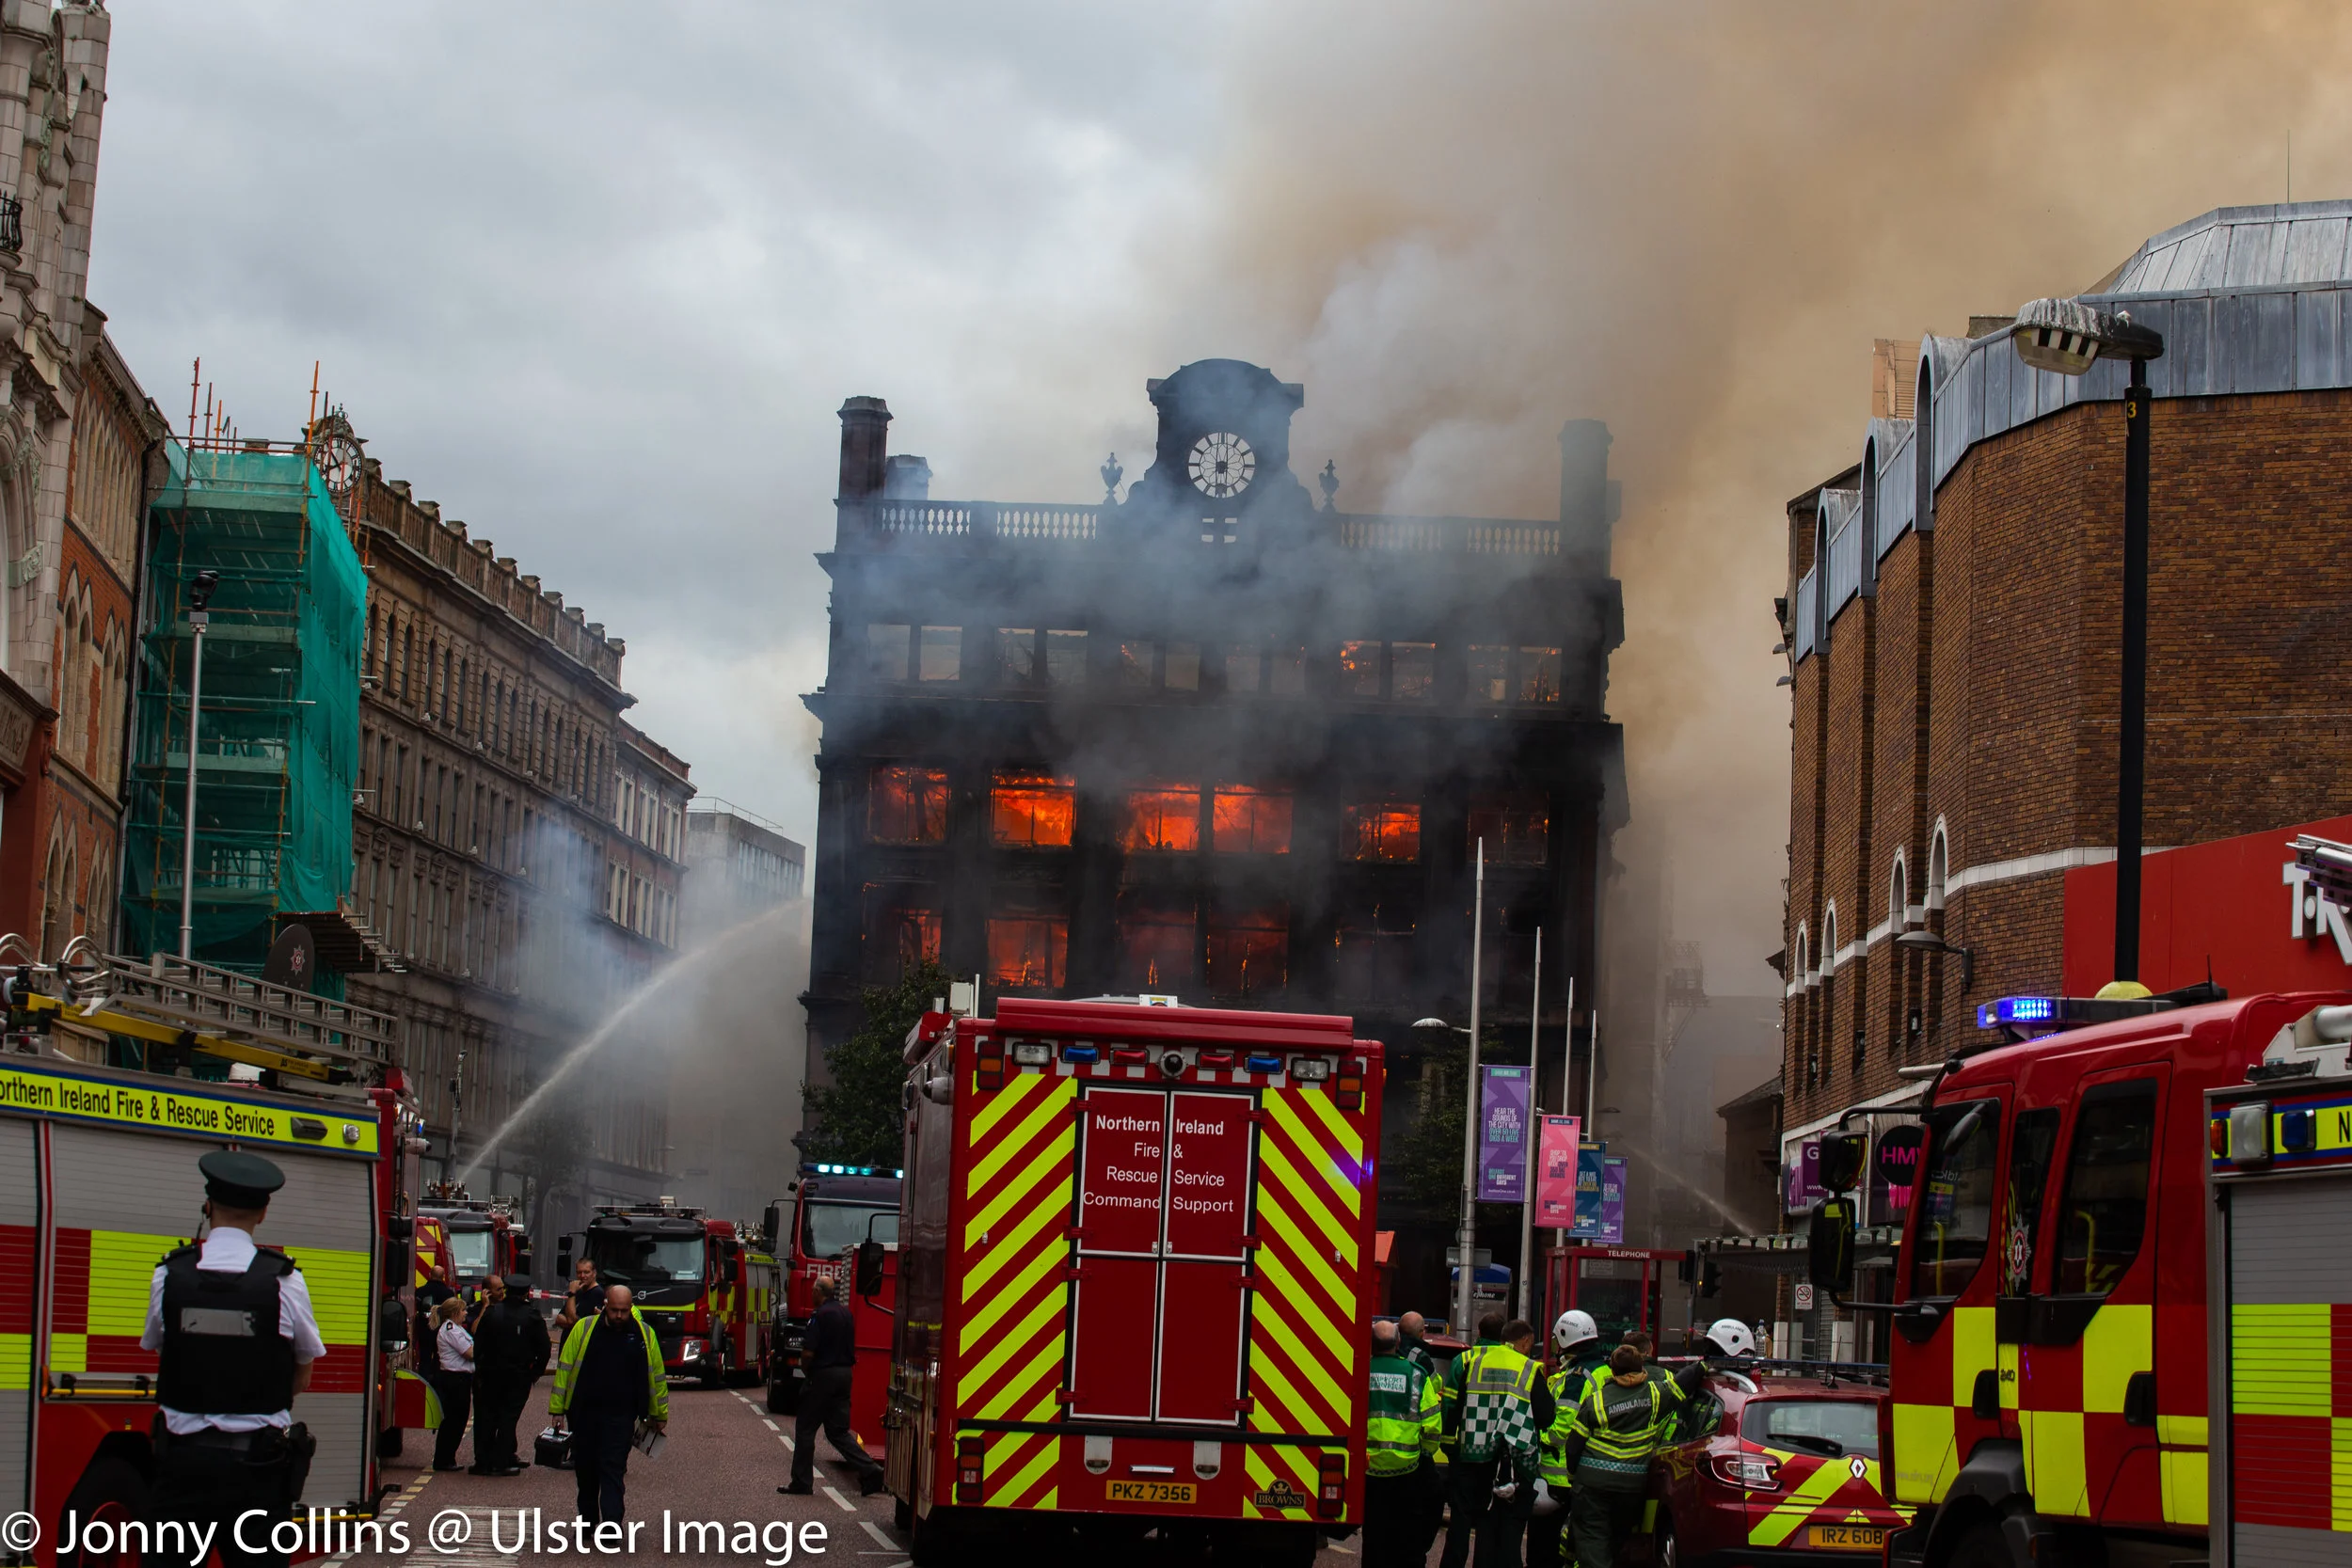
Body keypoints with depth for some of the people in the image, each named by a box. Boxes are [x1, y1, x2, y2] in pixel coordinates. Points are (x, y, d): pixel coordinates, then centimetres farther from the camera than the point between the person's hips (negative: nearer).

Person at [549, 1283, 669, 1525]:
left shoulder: (644, 1335, 1)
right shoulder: (584, 1329, 0)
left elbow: (656, 1375, 10)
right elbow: (565, 1368, 3)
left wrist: (659, 1414, 15)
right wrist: (557, 1409, 0)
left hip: (620, 1415, -2)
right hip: (583, 1412, 2)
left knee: (613, 1469, -10)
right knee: (585, 1469, 12)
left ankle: (611, 1525, -13)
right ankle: (587, 1521, 28)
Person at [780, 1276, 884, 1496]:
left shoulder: (820, 1315, -15)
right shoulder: (846, 1313, 10)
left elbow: (809, 1352, -19)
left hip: (823, 1374, -8)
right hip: (845, 1374, 8)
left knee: (805, 1429, 4)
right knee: (838, 1431, 12)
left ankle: (801, 1482, 6)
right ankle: (870, 1471, -1)